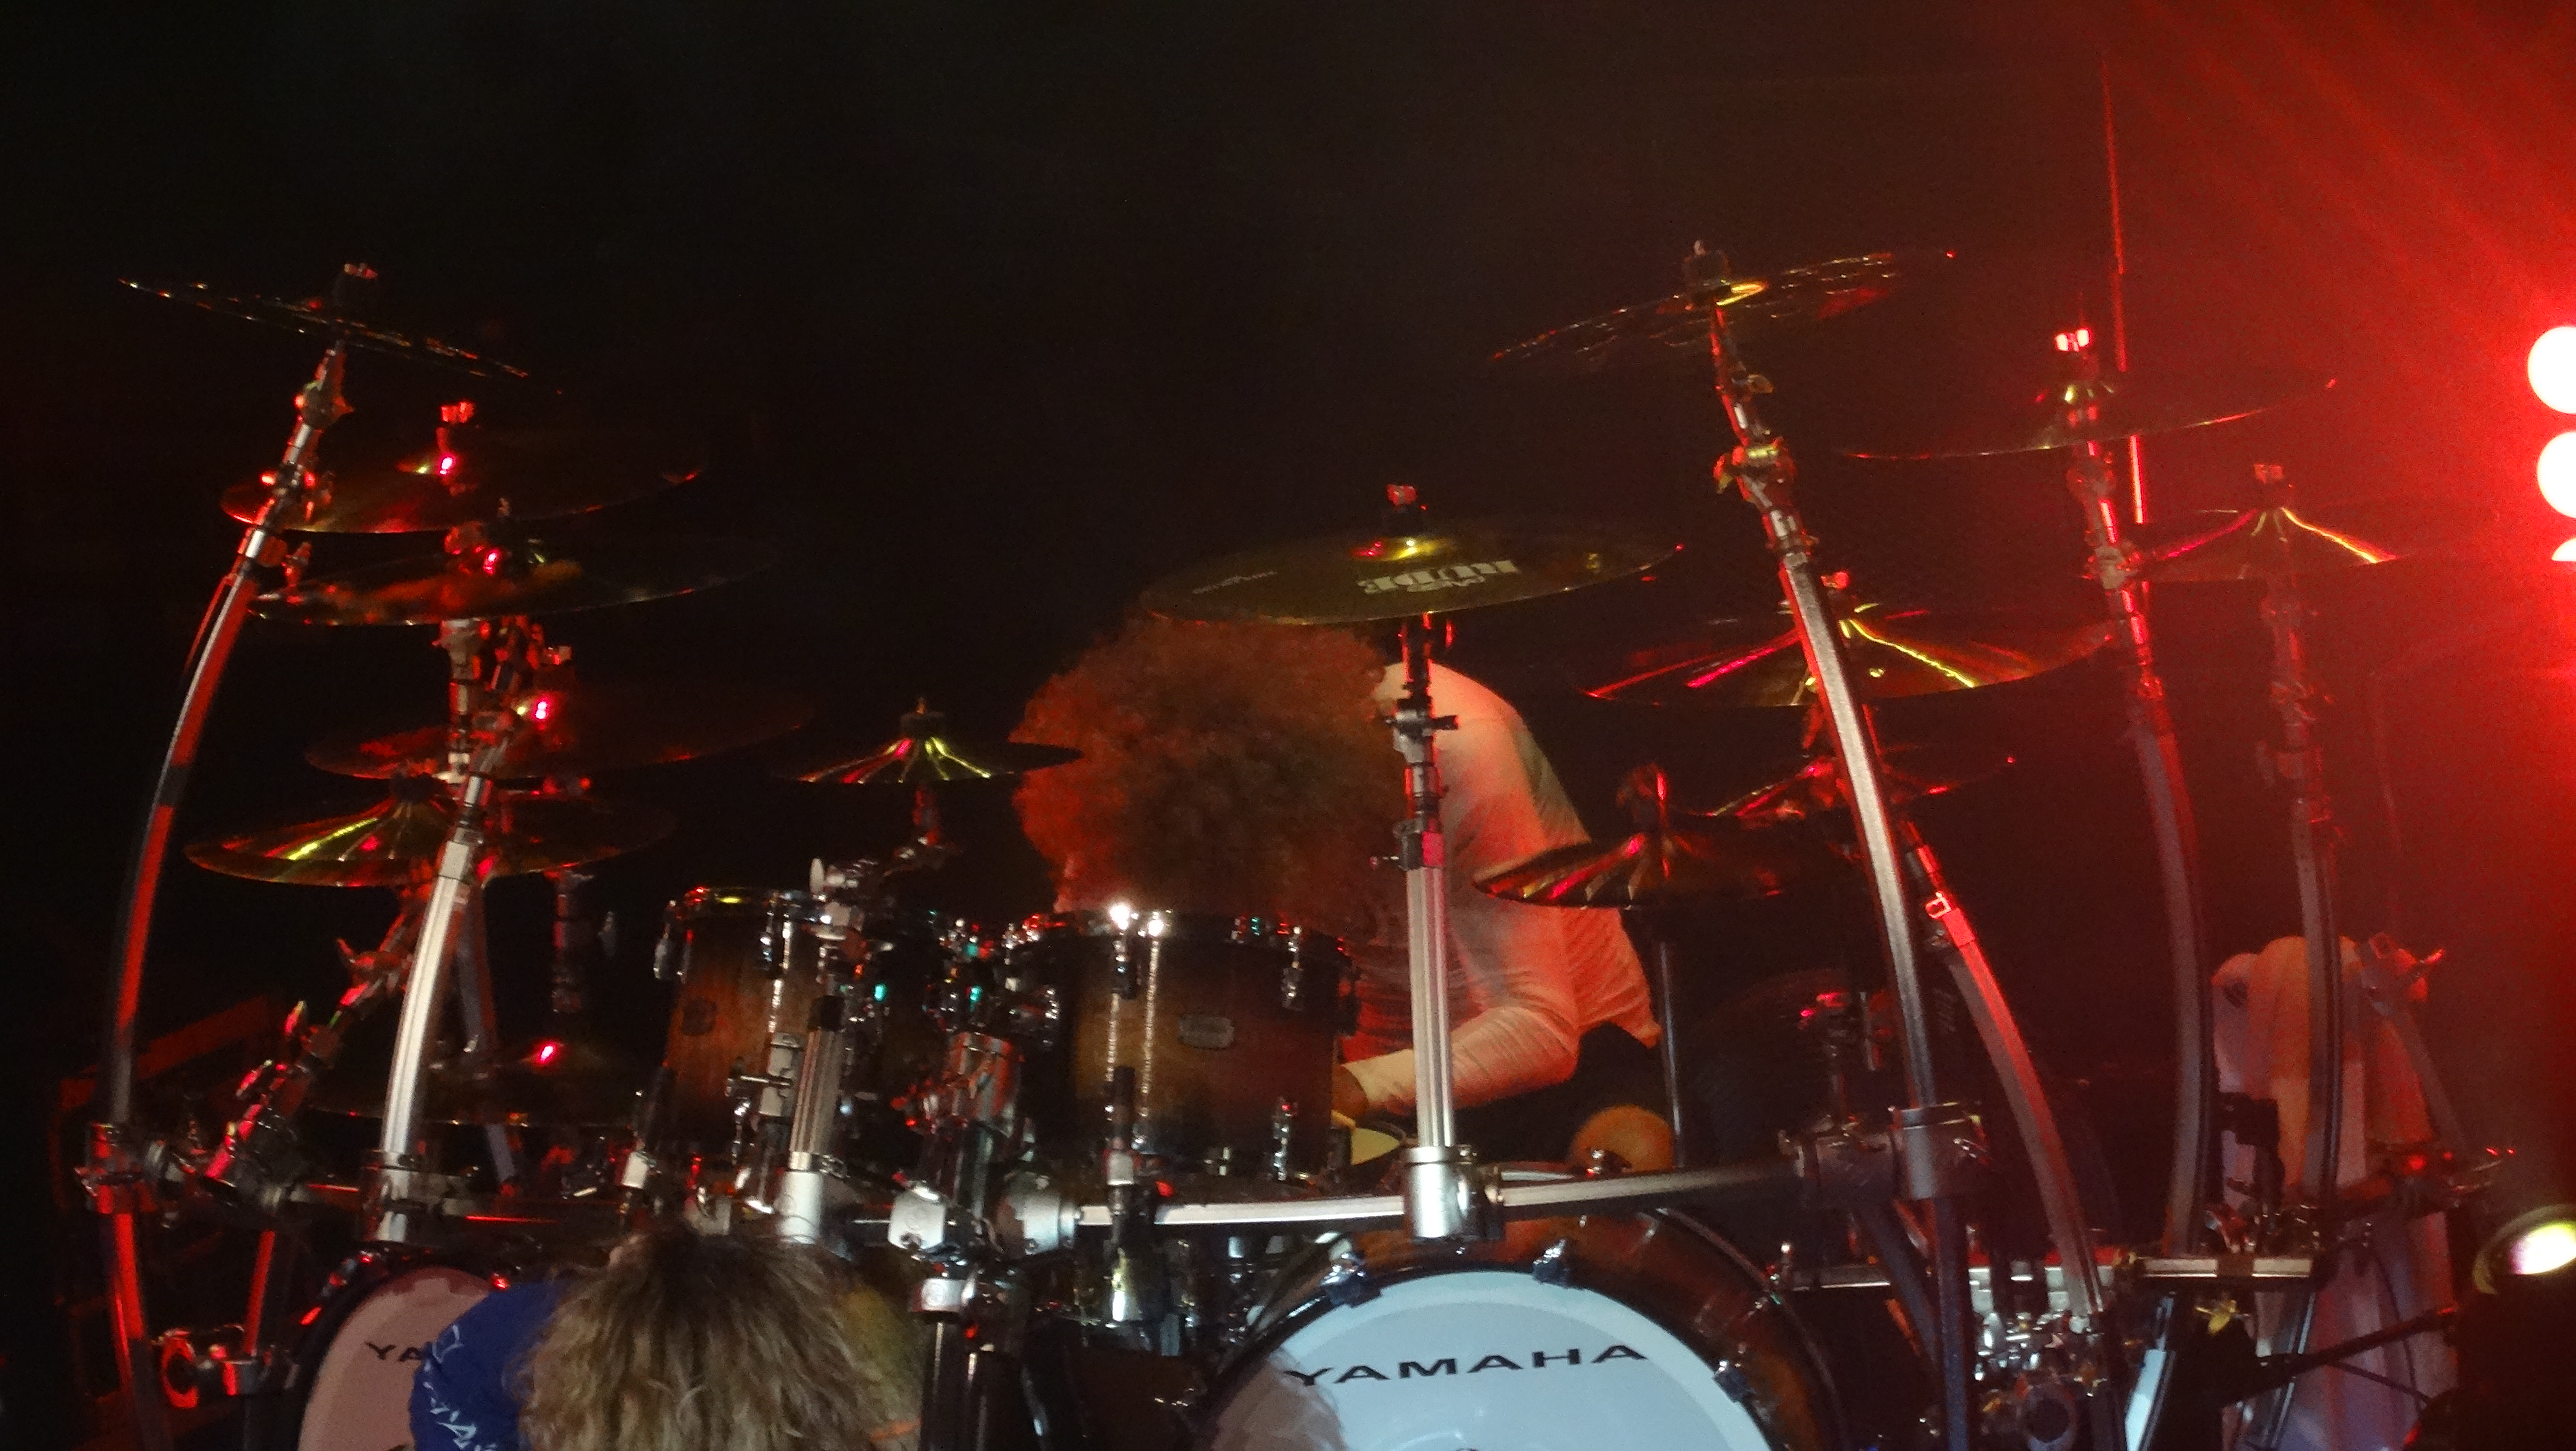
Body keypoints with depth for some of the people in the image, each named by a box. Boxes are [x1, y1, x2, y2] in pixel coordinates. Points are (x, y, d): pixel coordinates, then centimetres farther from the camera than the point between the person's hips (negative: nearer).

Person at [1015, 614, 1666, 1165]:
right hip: (1382, 1052, 4)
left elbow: (1540, 1028, -32)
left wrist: (1360, 1086, -46)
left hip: (1574, 1044, -4)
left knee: (1634, 1161, -34)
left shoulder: (1454, 740, -29)